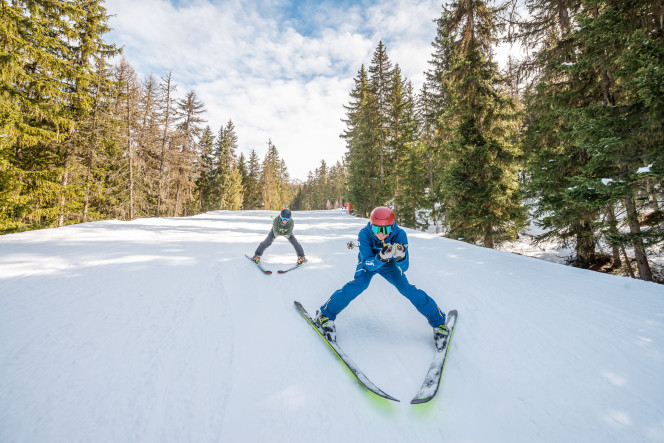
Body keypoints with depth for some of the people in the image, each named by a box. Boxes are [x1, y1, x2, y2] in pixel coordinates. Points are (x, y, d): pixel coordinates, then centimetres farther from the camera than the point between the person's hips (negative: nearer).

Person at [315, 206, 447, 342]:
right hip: (369, 263, -1)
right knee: (359, 284, -27)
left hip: (389, 264, 1)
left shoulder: (399, 235, -32)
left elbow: (403, 268, -30)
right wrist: (381, 257, -54)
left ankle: (438, 321, 3)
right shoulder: (364, 234, -34)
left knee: (406, 288, -16)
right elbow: (369, 265, -34)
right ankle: (326, 315, -15)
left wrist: (400, 257, -52)